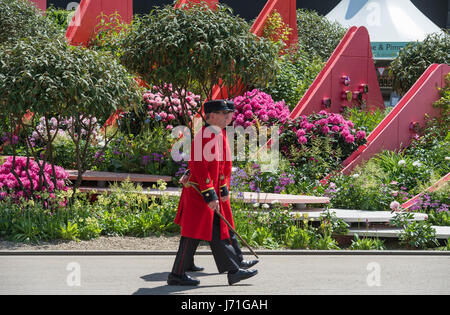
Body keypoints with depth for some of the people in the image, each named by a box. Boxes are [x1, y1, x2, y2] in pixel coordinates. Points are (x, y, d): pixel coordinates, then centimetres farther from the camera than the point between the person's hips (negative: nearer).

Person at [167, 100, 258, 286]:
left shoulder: (220, 135, 13)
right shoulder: (205, 136, -18)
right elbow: (199, 167, -24)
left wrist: (223, 190, 15)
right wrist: (210, 195, -24)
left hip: (212, 194, 10)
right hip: (199, 194, -10)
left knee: (218, 233, 13)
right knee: (193, 235, -4)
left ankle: (234, 270, 18)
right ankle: (177, 275, 3)